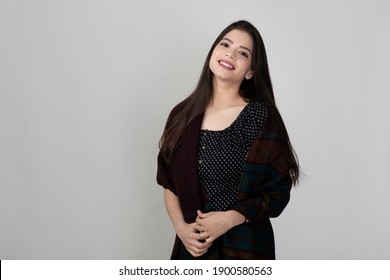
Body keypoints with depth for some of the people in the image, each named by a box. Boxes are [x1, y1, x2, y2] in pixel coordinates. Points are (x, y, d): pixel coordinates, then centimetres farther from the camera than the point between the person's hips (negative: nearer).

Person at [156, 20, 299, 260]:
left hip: (245, 246, -3)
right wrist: (181, 228, -9)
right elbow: (170, 184, 5)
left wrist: (230, 218, -20)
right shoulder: (182, 115, 1)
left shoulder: (262, 116, -10)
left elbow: (278, 192, -9)